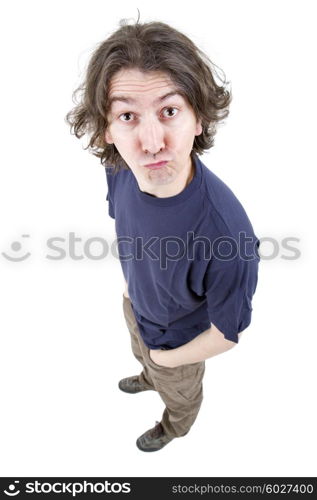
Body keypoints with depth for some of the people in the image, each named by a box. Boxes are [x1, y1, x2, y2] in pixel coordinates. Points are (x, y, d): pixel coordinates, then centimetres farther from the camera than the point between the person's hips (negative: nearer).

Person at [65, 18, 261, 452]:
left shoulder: (226, 235, -45)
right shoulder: (119, 172, -26)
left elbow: (227, 334, -27)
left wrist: (165, 357, -13)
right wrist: (129, 285, 6)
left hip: (177, 341, -4)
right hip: (135, 307, 5)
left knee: (179, 393, 31)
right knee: (142, 356, 39)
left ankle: (175, 427, 67)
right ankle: (149, 379, 75)